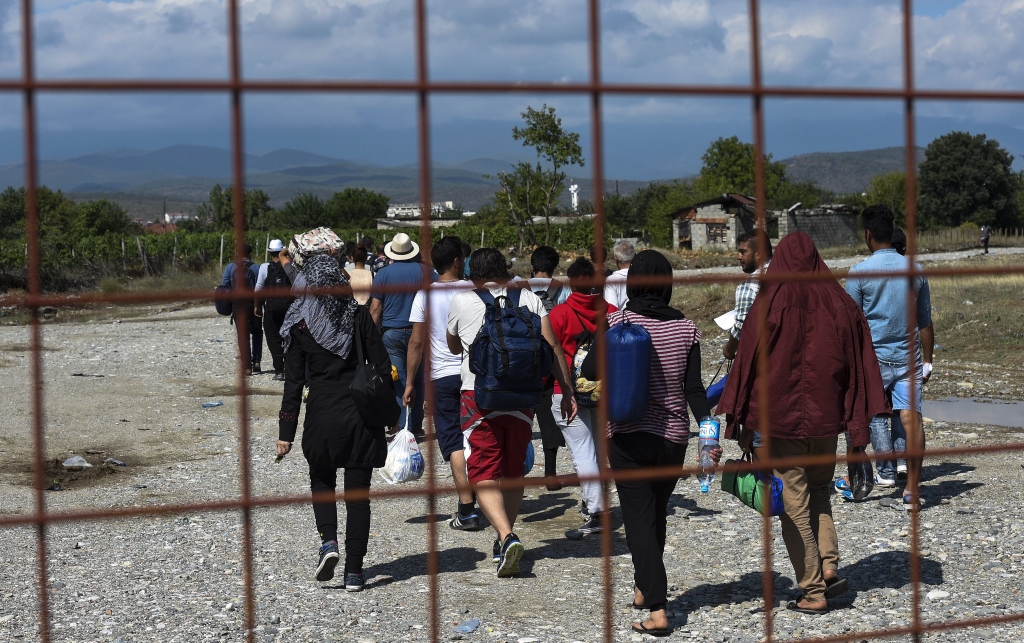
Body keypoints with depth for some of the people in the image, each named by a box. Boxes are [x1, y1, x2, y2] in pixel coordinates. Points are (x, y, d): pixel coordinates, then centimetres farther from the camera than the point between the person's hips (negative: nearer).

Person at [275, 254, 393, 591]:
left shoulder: (299, 326, -4)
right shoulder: (358, 315, -1)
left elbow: (293, 383, -4)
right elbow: (382, 366, 0)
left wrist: (285, 433, 1)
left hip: (321, 417, -1)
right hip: (362, 414, 1)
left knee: (321, 481, 23)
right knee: (358, 492, 8)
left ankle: (328, 541, 1)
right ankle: (354, 571, 8)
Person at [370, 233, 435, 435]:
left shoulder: (384, 273, -3)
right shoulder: (423, 270, 1)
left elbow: (375, 308, -5)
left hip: (392, 333, -1)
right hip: (418, 332, 1)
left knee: (399, 382, 1)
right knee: (417, 380, 10)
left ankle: (404, 428, -1)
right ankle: (416, 427, 14)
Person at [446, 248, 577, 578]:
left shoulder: (462, 301, 5)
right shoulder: (529, 299, 8)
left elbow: (453, 347, 23)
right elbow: (552, 346, 0)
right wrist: (567, 391, 2)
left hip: (479, 397, -3)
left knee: (484, 476, -3)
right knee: (513, 472, 17)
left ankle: (506, 537, -24)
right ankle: (504, 543, 26)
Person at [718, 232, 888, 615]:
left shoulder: (771, 305, -10)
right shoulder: (840, 303, 0)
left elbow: (747, 365, -9)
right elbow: (859, 367, 1)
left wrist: (740, 423, -1)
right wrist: (857, 426, 7)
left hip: (780, 419, -4)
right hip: (826, 418, 4)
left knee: (795, 504, 5)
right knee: (818, 490, 24)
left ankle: (813, 593, 7)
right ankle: (829, 564, 7)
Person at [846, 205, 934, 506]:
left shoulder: (858, 273, -7)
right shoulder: (914, 270, 5)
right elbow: (925, 322, 10)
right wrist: (927, 361, 18)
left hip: (874, 358, -3)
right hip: (909, 357, 3)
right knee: (910, 416, -1)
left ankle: (887, 470, 19)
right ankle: (911, 490, -7)